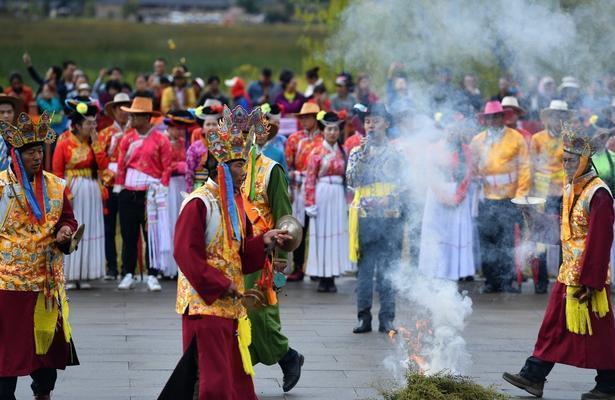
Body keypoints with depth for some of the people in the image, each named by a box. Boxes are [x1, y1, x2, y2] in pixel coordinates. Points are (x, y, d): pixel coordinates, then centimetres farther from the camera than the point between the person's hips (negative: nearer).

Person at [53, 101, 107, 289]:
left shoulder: (94, 142, 7)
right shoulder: (64, 144, -6)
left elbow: (103, 165, -5)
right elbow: (57, 172, -6)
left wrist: (95, 143, -7)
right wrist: (64, 194, -13)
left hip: (92, 191, 4)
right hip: (72, 190, -4)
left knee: (89, 231, 5)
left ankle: (84, 275, 11)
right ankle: (68, 277, 3)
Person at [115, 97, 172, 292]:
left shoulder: (161, 140, -2)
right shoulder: (127, 139, 8)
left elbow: (167, 168, -1)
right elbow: (121, 165, 8)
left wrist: (161, 190, -7)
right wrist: (119, 188, 3)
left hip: (150, 194, -3)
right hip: (128, 193, 3)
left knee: (152, 234, -1)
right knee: (128, 235, 6)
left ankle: (152, 276, 5)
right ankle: (128, 275, 13)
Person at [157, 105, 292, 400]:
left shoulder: (234, 202, 13)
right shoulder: (199, 203, -14)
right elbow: (186, 254, -19)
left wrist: (264, 242, -1)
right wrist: (221, 285, -19)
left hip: (231, 304, 9)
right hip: (204, 304, -9)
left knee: (237, 376, 12)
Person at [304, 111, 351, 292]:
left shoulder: (342, 152, 10)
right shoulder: (317, 152, -1)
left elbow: (347, 177, 13)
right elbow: (310, 180, -4)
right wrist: (310, 203, -9)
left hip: (339, 195, 3)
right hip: (322, 194, -3)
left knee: (337, 233, 2)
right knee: (321, 233, -1)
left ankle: (332, 277, 7)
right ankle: (321, 278, 4)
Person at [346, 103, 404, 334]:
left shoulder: (396, 152, 8)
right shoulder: (357, 152, 7)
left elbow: (404, 184, 8)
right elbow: (352, 181, -5)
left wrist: (388, 200, -8)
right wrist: (363, 156, -13)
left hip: (391, 217, 0)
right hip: (365, 217, 0)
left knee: (388, 270, 1)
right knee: (365, 269, 0)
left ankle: (387, 319, 6)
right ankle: (364, 317, 4)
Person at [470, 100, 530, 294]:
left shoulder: (516, 138, 6)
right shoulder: (478, 140, 13)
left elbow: (524, 167, 3)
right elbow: (472, 167, 16)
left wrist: (521, 194, -3)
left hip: (509, 198, -2)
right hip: (487, 198, 2)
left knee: (507, 241, -4)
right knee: (487, 240, -1)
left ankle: (506, 281, 2)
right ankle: (491, 281, 6)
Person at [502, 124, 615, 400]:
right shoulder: (570, 189, 10)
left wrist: (590, 281, -21)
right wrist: (567, 268, 15)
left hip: (588, 275, -8)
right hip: (567, 273, 8)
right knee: (553, 326, 9)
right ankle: (533, 377, 11)